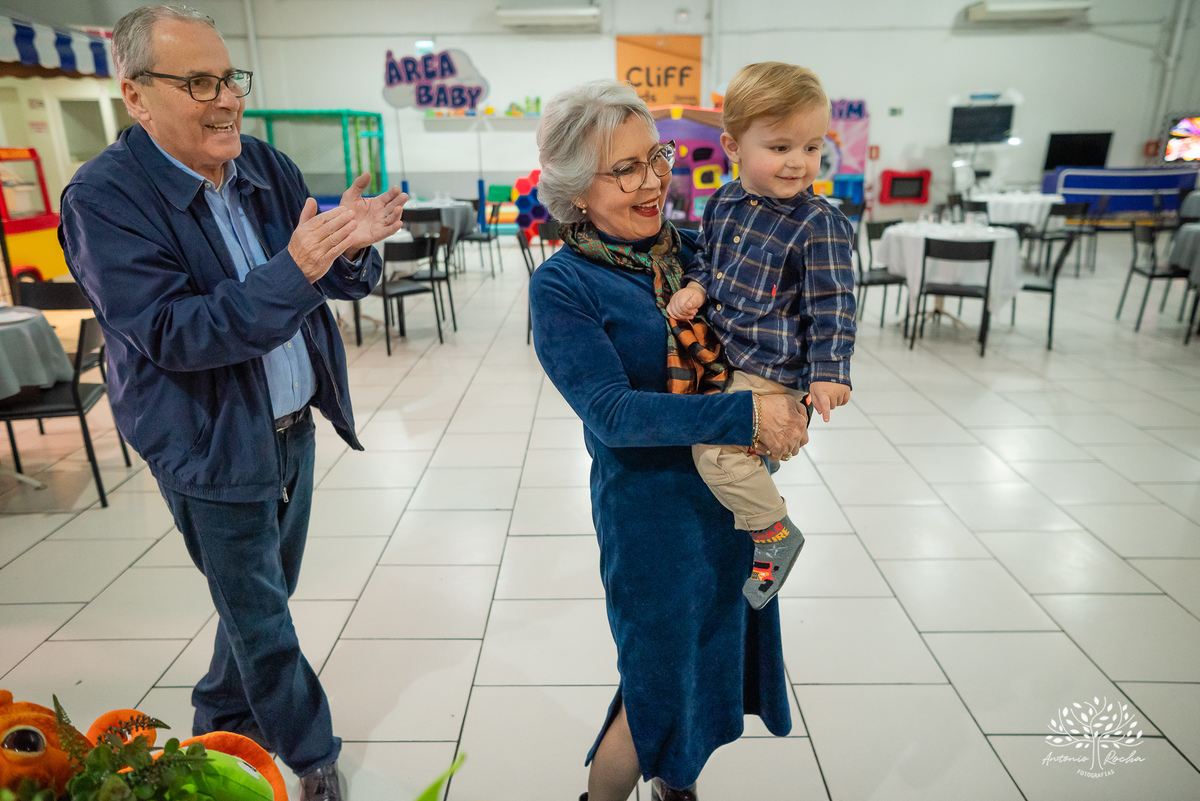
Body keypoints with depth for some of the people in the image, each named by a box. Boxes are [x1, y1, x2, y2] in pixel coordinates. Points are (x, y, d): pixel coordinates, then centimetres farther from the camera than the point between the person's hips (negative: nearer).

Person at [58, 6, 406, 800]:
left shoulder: (267, 168, 0)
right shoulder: (104, 198, -17)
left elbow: (343, 284, 1)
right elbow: (172, 333, -24)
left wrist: (352, 245, -24)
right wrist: (294, 271, -36)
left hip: (292, 427, 6)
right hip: (213, 450, -6)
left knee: (265, 597, 22)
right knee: (261, 617, 9)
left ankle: (222, 727, 47)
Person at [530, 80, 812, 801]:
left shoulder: (689, 248, 1)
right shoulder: (562, 286, -16)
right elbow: (613, 413, -23)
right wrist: (745, 415, -27)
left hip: (733, 491, 6)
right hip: (650, 505, -6)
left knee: (716, 664, 23)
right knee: (659, 692, 9)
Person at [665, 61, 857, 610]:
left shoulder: (819, 225, -13)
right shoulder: (723, 202, 5)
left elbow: (831, 307, -12)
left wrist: (829, 372, -19)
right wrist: (694, 286, -2)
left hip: (772, 370, -8)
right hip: (721, 356, 8)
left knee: (716, 447, -17)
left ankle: (775, 534, 4)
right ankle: (759, 496, 45)